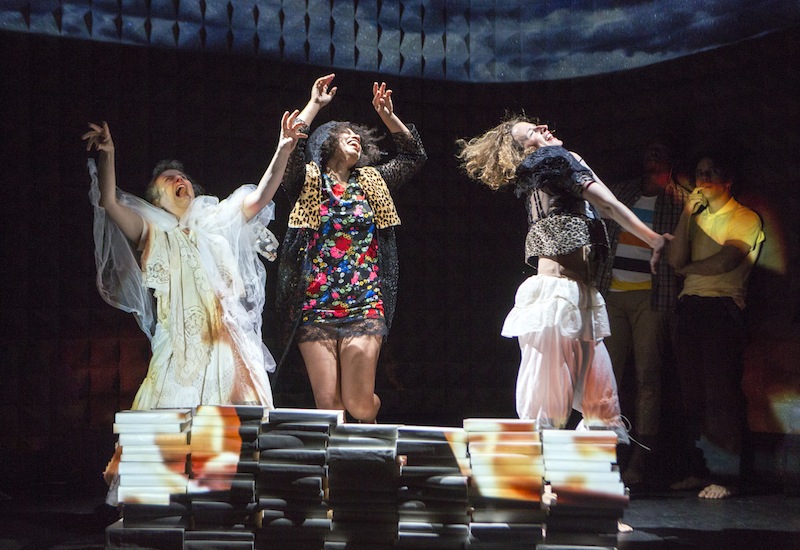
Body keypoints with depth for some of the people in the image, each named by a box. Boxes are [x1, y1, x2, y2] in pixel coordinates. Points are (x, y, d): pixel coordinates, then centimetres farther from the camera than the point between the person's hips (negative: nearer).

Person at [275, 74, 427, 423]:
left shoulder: (371, 182, 17)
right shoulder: (310, 182, 7)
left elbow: (414, 155, 18)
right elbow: (291, 149, -12)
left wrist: (388, 116, 9)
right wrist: (314, 105, -6)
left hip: (364, 307, 2)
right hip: (315, 308, -2)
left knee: (358, 405, -6)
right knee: (328, 407, -7)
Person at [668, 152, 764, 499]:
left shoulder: (746, 219, 2)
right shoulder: (696, 217, 21)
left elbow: (724, 262, -11)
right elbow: (676, 260, 7)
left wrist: (688, 269, 5)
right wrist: (687, 213, 2)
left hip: (723, 307, -6)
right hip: (689, 307, 6)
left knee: (721, 392, -10)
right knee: (693, 393, 3)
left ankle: (726, 476, -9)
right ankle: (699, 470, 9)